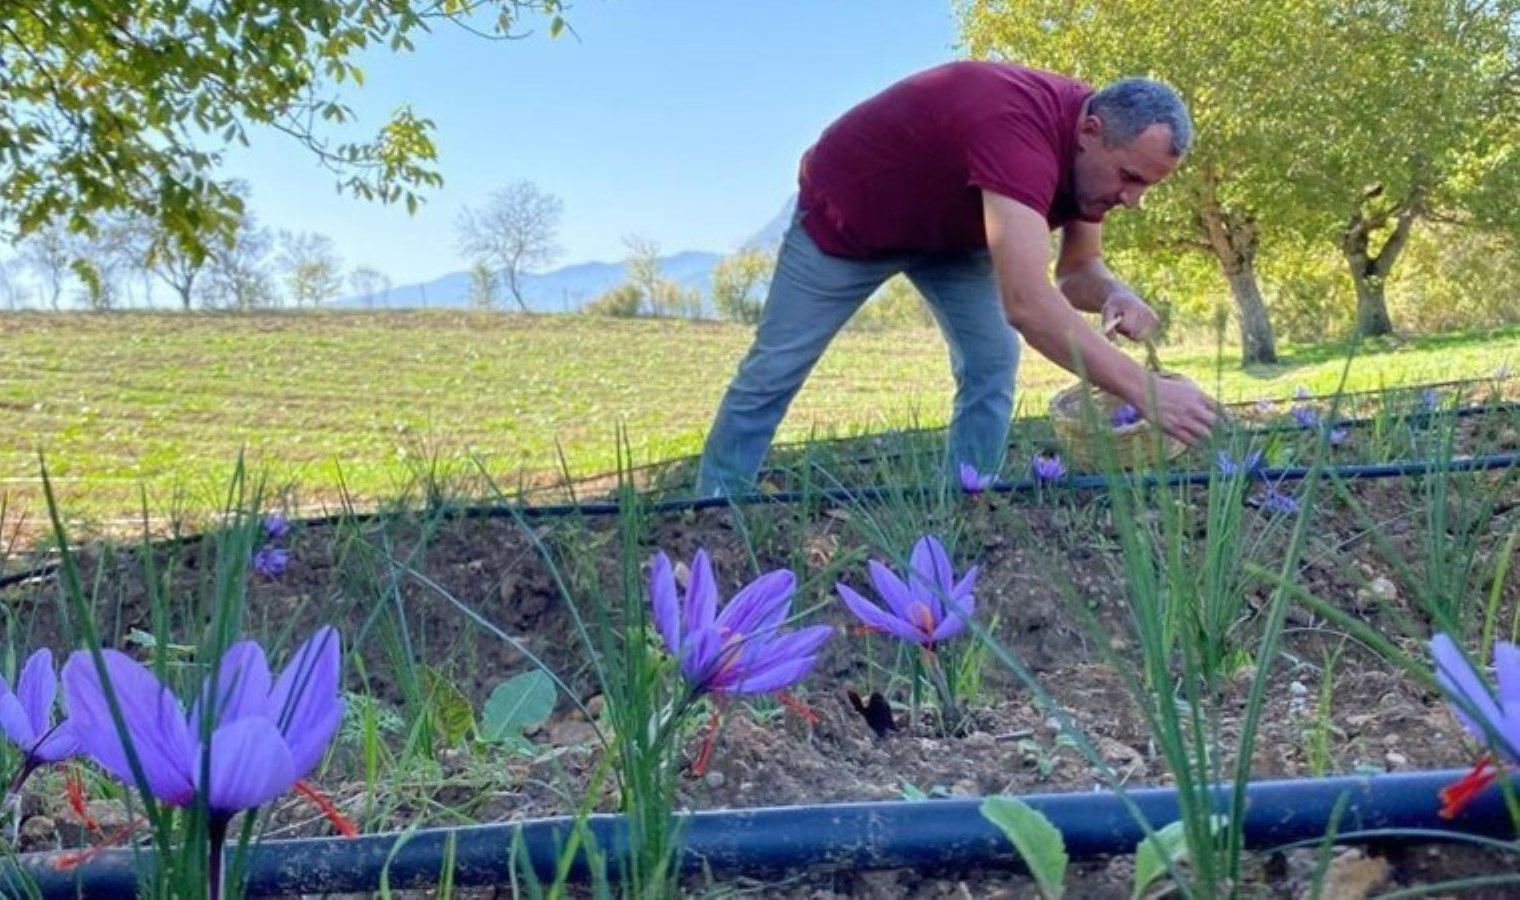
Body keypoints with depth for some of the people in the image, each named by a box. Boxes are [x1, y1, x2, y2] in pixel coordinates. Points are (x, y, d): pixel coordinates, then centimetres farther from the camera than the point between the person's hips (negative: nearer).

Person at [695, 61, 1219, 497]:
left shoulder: (1095, 153, -15)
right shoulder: (1017, 128, -42)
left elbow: (1077, 268, -3)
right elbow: (1026, 302, -52)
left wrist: (1114, 295, -27)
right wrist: (1143, 391, -53)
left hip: (951, 229, 7)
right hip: (846, 210, -7)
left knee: (992, 367, -5)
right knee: (772, 372, -2)